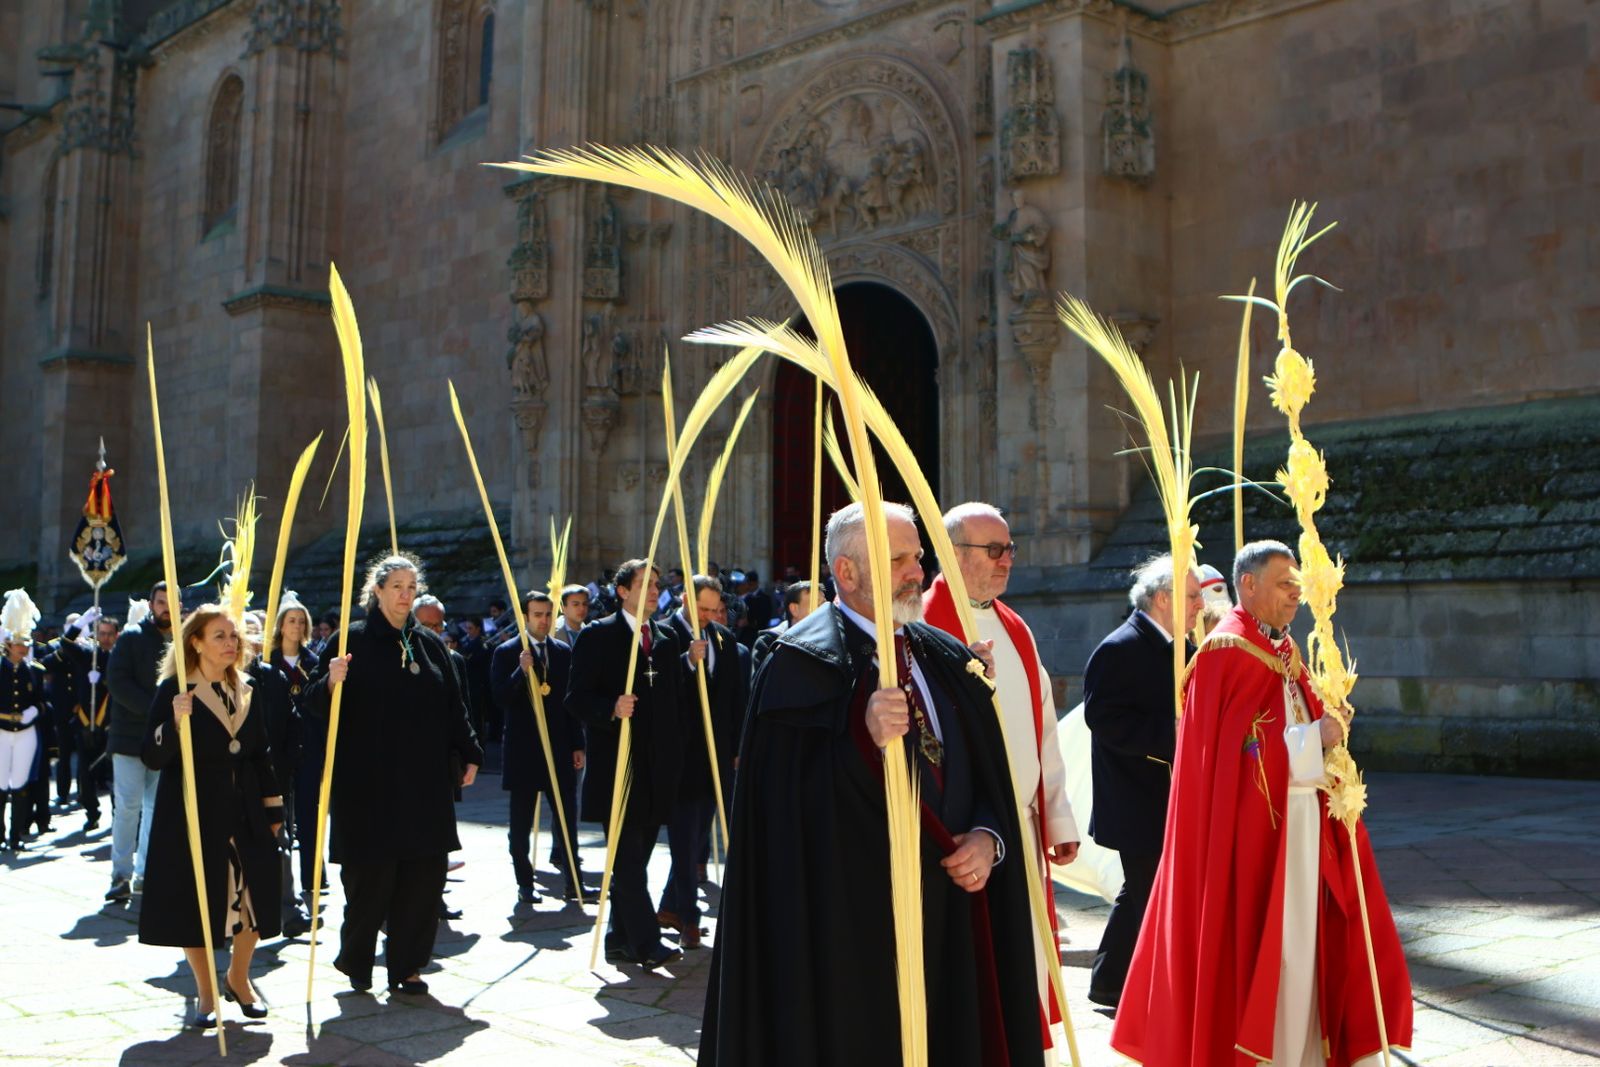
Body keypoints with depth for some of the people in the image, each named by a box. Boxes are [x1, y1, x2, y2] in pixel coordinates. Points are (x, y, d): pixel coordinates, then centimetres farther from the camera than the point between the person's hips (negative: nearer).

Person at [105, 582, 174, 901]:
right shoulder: (132, 637, -3)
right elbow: (117, 681, -12)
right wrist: (153, 708, -20)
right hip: (130, 734, -4)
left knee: (156, 806, 6)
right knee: (128, 805, -4)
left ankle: (144, 873, 13)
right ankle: (122, 875, 4)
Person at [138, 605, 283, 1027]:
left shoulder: (246, 691, 9)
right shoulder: (174, 690, -7)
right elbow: (152, 757, -14)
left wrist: (273, 806, 11)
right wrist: (174, 723, -32)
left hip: (245, 814, 5)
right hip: (194, 814, -4)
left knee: (256, 894, 4)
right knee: (198, 902, 4)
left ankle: (238, 977, 29)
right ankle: (206, 992, 23)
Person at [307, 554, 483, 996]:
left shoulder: (429, 643, 11)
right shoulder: (354, 640, -2)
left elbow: (454, 704, 13)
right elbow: (320, 706, -5)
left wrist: (468, 754, 8)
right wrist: (331, 681, -26)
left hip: (425, 779, 4)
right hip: (369, 781, -4)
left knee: (423, 875, 3)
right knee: (371, 875, 0)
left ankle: (407, 965, 15)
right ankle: (355, 959, 22)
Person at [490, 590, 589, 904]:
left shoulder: (563, 652, 8)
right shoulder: (506, 653, -2)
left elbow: (572, 701, 10)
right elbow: (500, 698, -10)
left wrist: (577, 745, 7)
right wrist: (521, 672, -25)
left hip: (559, 748, 3)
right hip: (523, 750, -2)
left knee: (567, 817, 2)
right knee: (521, 823, 6)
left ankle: (574, 883, 8)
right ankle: (525, 884, 16)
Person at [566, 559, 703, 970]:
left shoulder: (666, 639, 15)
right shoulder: (597, 635, -2)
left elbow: (676, 697, 15)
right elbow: (577, 698, -8)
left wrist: (691, 661, 2)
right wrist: (611, 709, -24)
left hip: (656, 767, 6)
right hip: (616, 763, -6)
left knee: (636, 856, 11)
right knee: (628, 856, -7)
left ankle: (620, 939, 19)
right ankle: (646, 942, -7)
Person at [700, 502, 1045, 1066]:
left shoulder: (948, 658, 11)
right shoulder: (802, 662, -9)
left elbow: (990, 774, 13)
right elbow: (792, 798, -17)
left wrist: (989, 837, -6)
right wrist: (862, 739, -31)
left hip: (950, 908, 6)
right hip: (849, 919, -6)